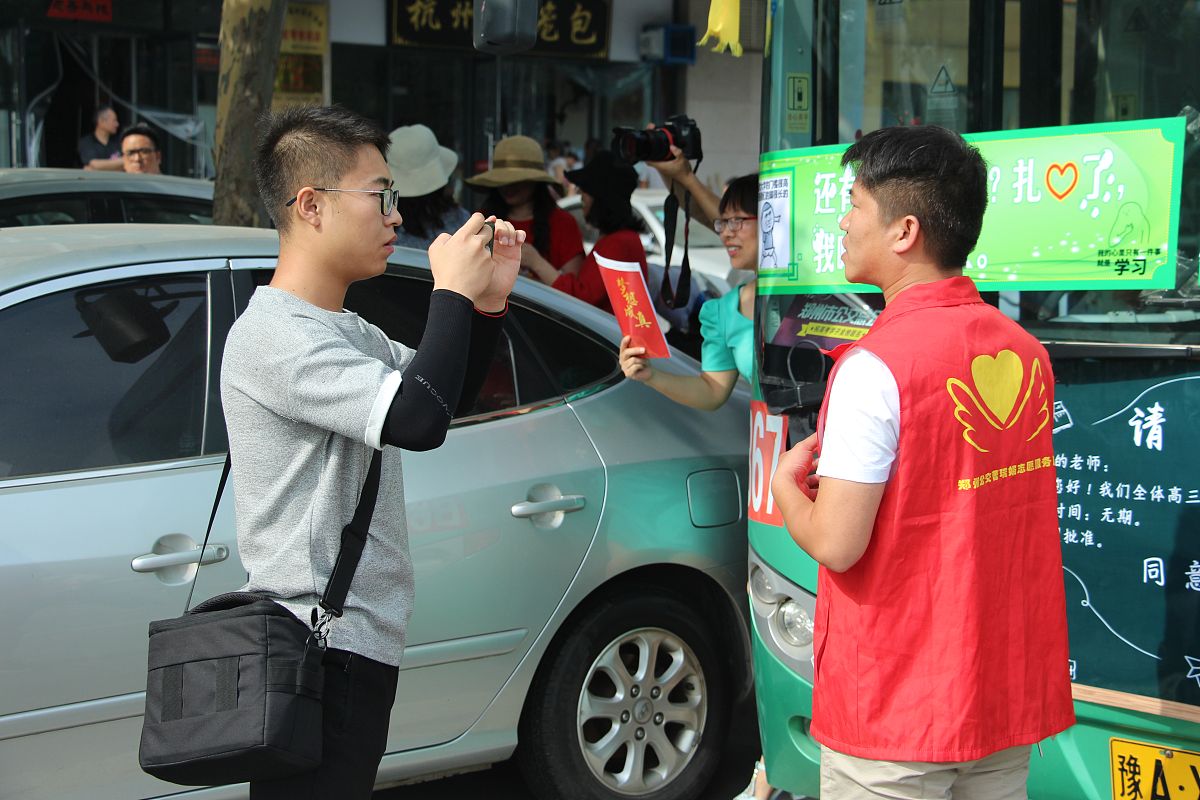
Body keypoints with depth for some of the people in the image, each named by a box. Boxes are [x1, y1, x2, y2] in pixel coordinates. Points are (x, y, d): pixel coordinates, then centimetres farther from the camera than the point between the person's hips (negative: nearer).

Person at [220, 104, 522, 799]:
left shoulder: (345, 331, 15)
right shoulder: (276, 337, -17)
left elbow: (447, 396, 26)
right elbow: (419, 420, -28)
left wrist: (487, 301, 9)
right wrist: (453, 291, -15)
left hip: (355, 643, 10)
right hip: (320, 655, -10)